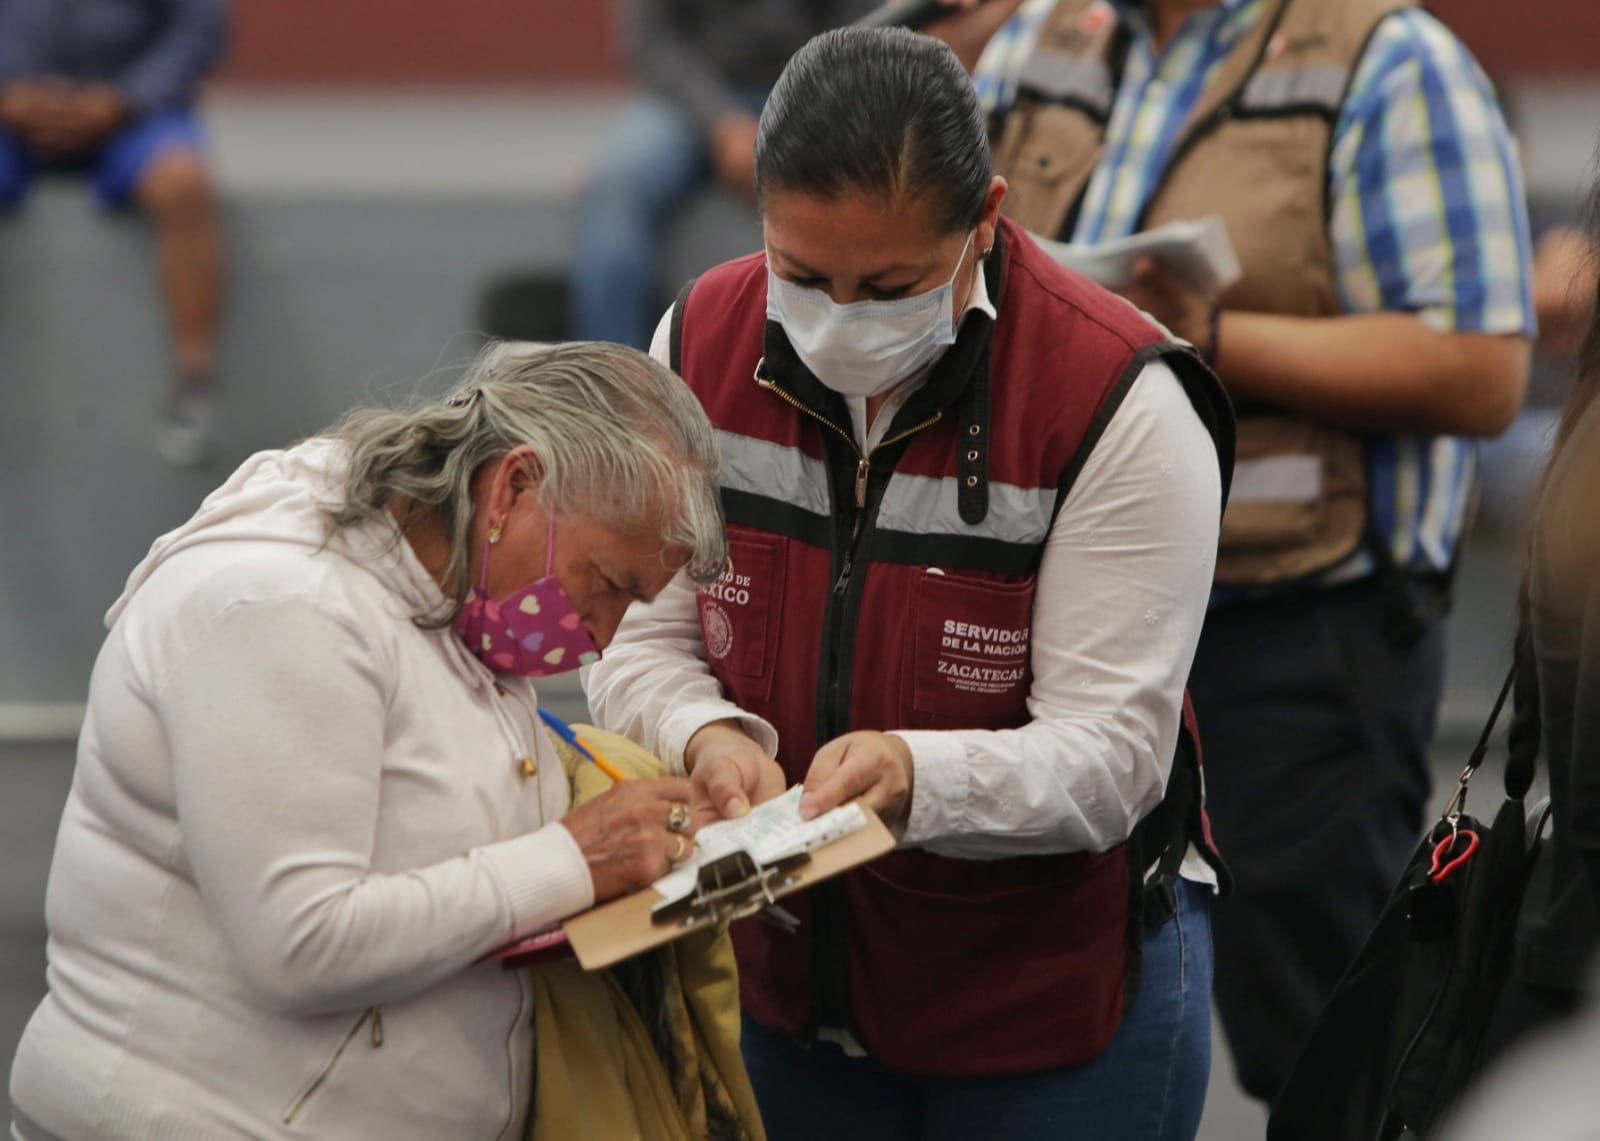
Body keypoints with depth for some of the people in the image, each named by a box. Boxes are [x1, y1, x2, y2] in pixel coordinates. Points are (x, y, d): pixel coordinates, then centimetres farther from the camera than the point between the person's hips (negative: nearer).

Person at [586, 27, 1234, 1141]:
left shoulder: (1120, 403, -20)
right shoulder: (703, 340, -5)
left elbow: (1110, 753, -22)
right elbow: (638, 637, -1)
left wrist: (916, 774, -41)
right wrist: (707, 738, -24)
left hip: (1058, 999, -4)